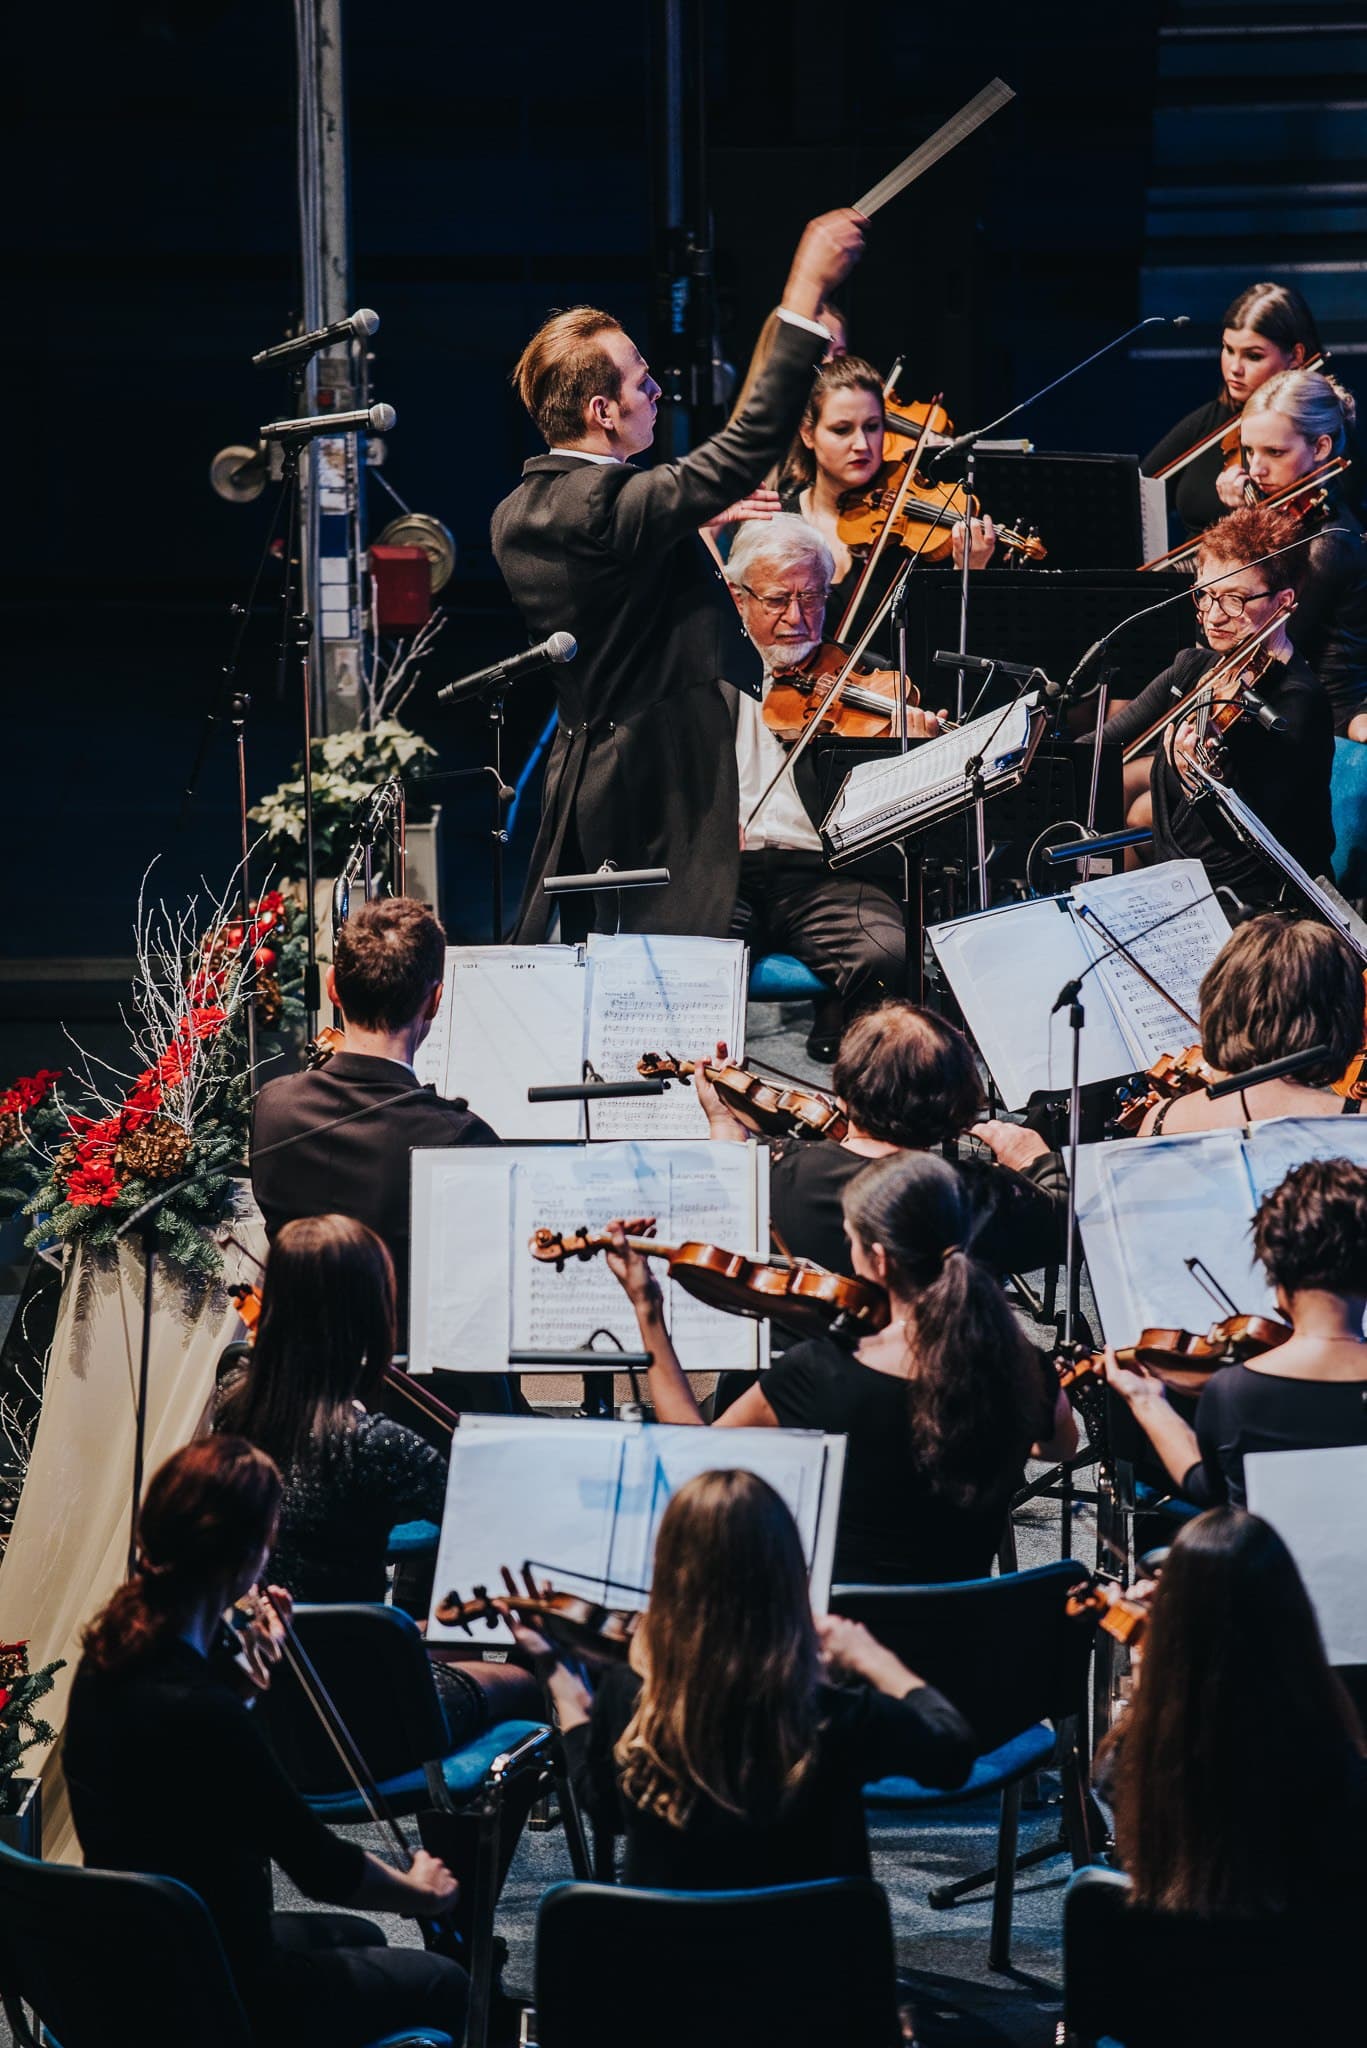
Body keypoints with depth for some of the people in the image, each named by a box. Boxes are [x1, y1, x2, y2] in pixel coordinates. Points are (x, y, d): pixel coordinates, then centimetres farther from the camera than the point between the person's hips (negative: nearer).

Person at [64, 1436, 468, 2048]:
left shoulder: (108, 1657, -5)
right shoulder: (200, 1711, -32)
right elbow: (322, 1866, -19)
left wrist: (244, 1660, 9)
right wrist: (421, 1893, 0)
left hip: (125, 1964, 9)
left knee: (357, 1938, 32)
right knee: (444, 1985, 12)